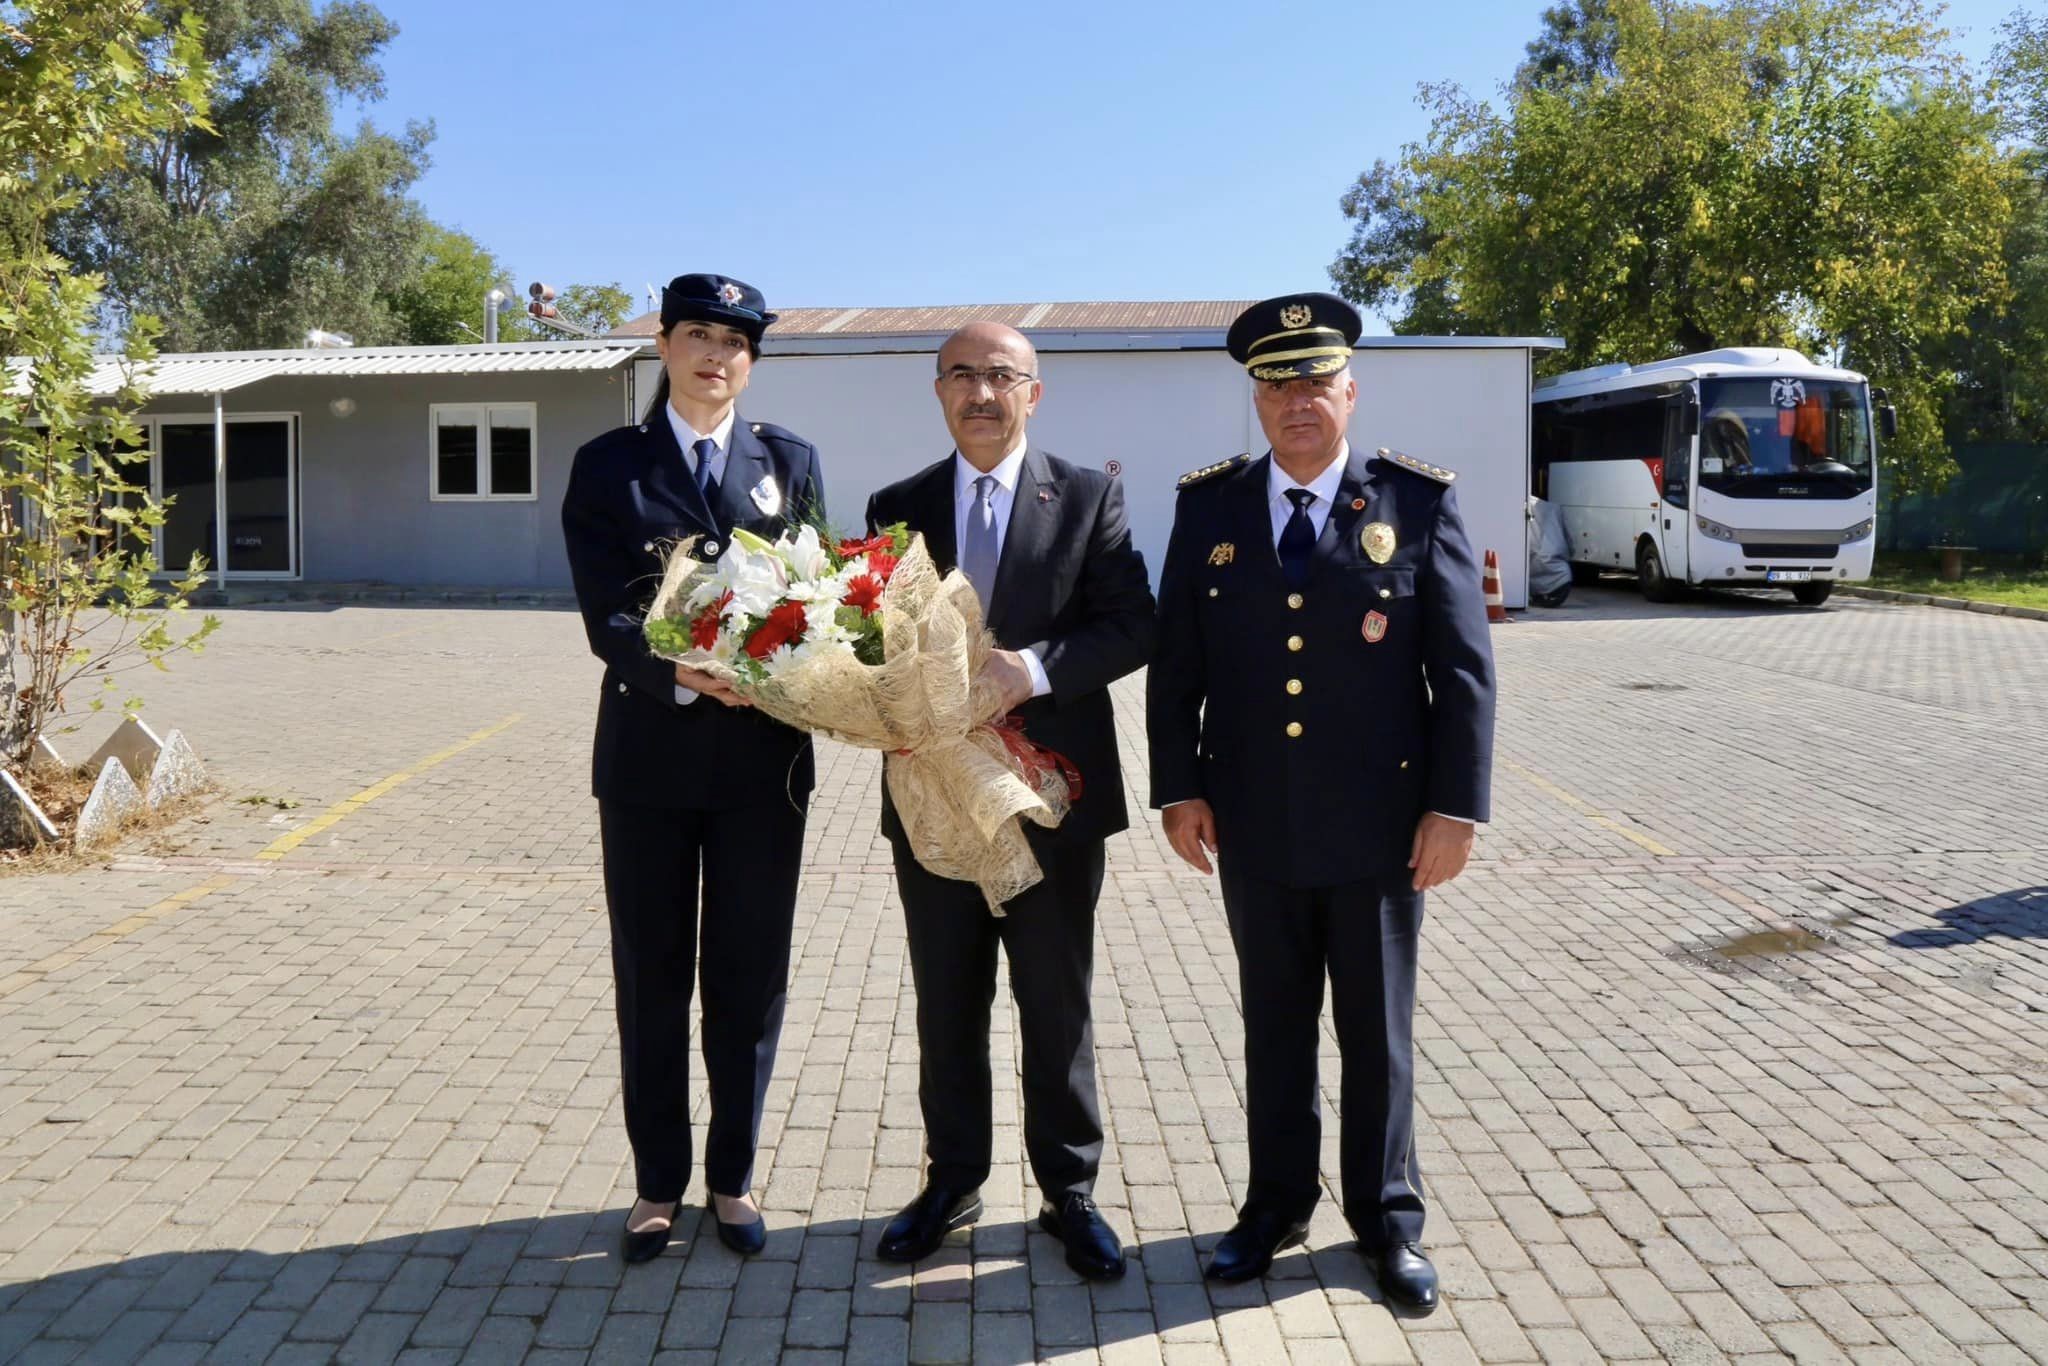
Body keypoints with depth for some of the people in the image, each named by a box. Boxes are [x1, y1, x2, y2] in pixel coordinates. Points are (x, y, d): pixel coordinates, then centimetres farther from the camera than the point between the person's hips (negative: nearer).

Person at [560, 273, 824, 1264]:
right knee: (651, 978, 9)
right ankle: (658, 1184, 25)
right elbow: (605, 617, -7)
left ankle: (732, 1178, 26)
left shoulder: (790, 461, 7)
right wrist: (679, 671, -26)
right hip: (649, 756, 0)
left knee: (749, 977, 9)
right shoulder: (607, 466, 3)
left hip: (763, 759, 1)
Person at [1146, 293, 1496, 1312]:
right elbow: (1175, 663, 4)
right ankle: (1277, 1205, 32)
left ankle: (1388, 1218, 30)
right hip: (1255, 829, 2)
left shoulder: (1419, 502, -4)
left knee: (1379, 1033, 12)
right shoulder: (1207, 507, 2)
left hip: (1379, 828, -2)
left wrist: (1456, 805, -9)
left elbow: (1464, 667, -5)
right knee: (1273, 1027, 15)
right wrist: (1179, 788, -1)